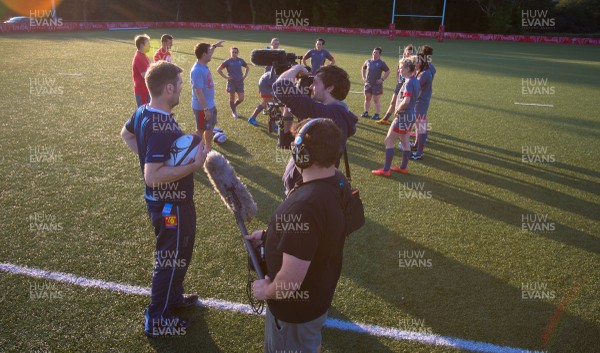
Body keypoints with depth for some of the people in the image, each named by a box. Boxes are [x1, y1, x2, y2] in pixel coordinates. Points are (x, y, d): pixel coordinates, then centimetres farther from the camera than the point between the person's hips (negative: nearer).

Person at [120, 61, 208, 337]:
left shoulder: (141, 112, -1)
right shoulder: (162, 128, -31)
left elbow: (126, 133, 20)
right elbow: (152, 176, -35)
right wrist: (194, 165, -31)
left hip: (160, 201, 10)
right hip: (172, 205, -10)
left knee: (176, 254, 27)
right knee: (171, 259, 8)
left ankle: (173, 297, 47)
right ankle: (156, 320, 26)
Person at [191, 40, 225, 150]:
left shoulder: (204, 65, 2)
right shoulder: (197, 71, -26)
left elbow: (208, 53, 29)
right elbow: (198, 92, -28)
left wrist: (214, 46, 34)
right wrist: (205, 109, -27)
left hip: (210, 104, 9)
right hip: (202, 107, -9)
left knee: (210, 127, 20)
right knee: (201, 130, 5)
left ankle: (208, 149, 36)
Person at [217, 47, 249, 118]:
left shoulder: (241, 60, 1)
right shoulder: (228, 61, -9)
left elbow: (247, 67, 19)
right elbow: (218, 70, -5)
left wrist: (244, 76, 7)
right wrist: (225, 77, -9)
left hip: (240, 82, 3)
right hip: (231, 82, -3)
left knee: (241, 99, 1)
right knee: (232, 98, 6)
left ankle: (233, 106, 30)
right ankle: (233, 112, 24)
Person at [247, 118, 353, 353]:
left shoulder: (304, 206, -40)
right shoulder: (338, 181, -10)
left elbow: (291, 282, -36)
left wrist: (266, 291, -15)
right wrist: (268, 234, 7)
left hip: (297, 306, -8)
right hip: (320, 291, 8)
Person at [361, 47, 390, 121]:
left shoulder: (381, 63, -6)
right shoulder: (368, 61, 7)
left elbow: (388, 71, -4)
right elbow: (363, 68, 23)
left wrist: (382, 79, -11)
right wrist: (363, 77, 12)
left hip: (377, 84, -5)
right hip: (368, 83, 5)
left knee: (376, 100, 0)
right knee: (367, 98, 12)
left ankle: (376, 114, 8)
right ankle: (366, 112, 24)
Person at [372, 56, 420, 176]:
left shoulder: (408, 83, -21)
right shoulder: (415, 81, 7)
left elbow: (406, 101, -33)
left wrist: (398, 110, -16)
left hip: (403, 116, -9)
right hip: (411, 115, 9)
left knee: (388, 141, -2)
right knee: (405, 142, 18)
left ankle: (386, 170, 3)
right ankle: (403, 167, 29)